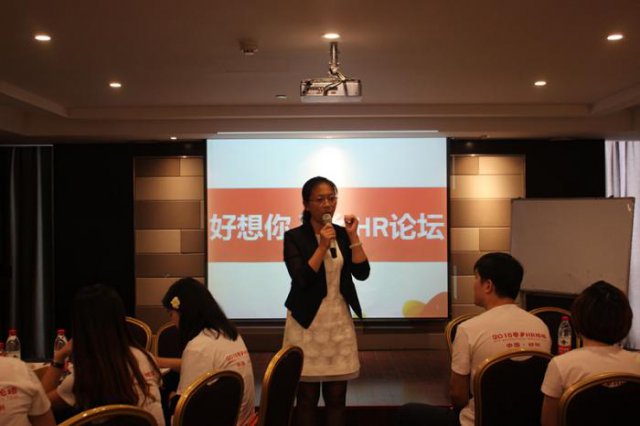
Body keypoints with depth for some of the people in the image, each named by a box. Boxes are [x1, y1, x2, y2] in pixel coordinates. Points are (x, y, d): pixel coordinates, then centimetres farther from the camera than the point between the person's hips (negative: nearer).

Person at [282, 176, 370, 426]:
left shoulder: (342, 235, 6)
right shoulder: (294, 237, -7)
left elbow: (362, 273, -3)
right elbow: (301, 279, -17)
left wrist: (353, 237, -10)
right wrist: (322, 246, -21)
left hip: (339, 320, 4)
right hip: (307, 321, -4)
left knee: (337, 396, 8)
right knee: (307, 396, 3)